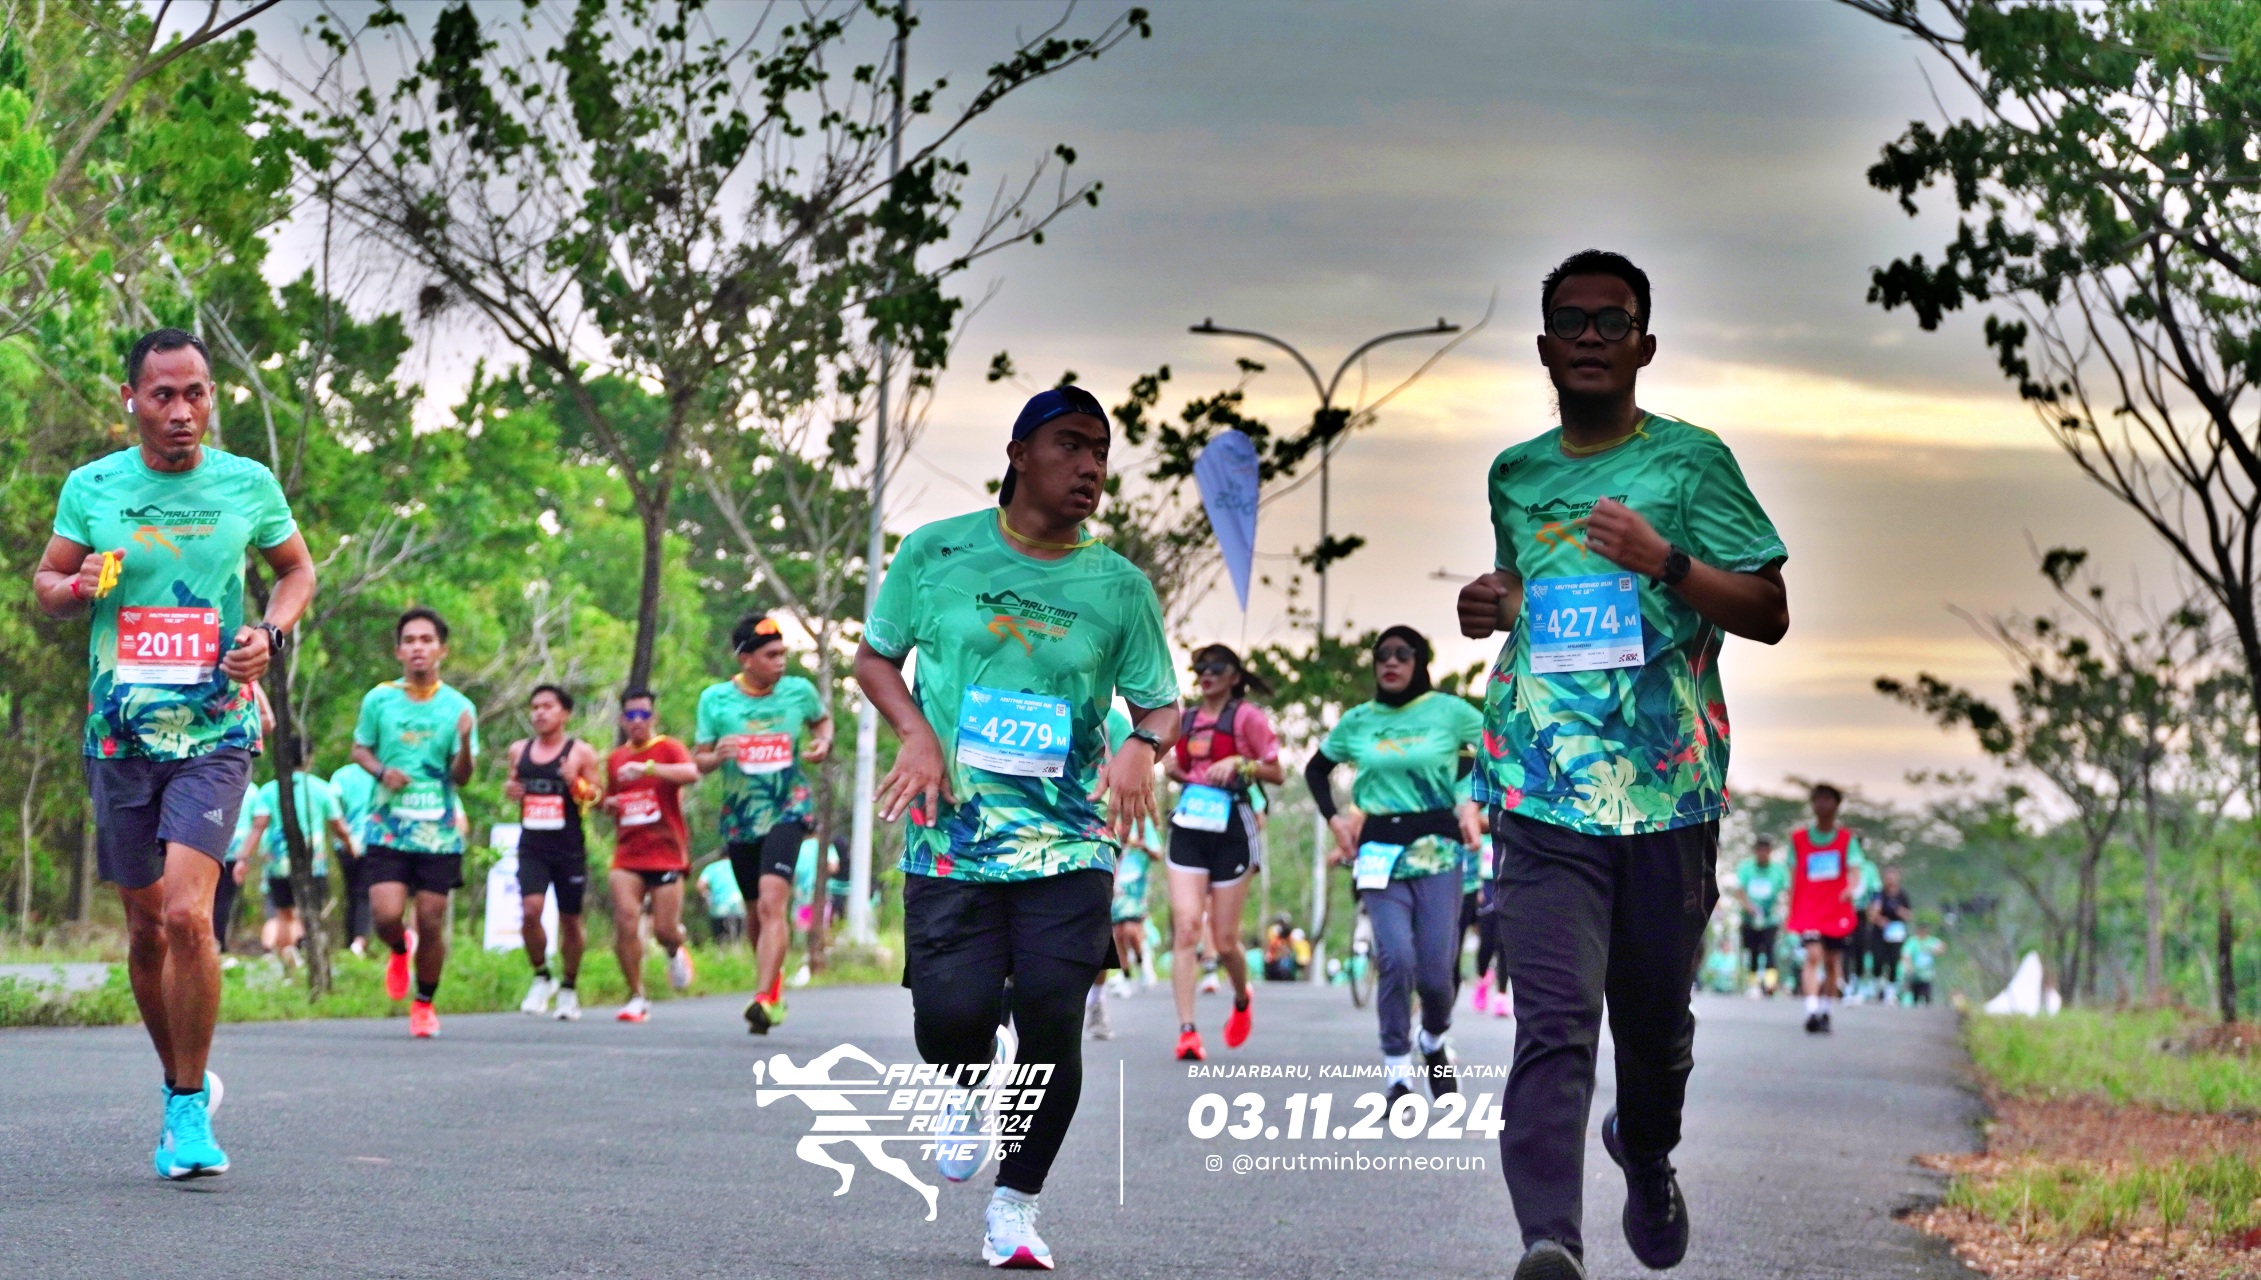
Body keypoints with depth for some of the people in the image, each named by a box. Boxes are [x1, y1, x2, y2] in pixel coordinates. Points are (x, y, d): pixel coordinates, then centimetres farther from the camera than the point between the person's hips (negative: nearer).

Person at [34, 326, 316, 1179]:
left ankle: (190, 1109, -6)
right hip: (121, 733, 2)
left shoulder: (248, 485, 2)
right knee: (146, 929, 9)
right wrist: (76, 587, -11)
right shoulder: (91, 487, 3)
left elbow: (297, 570, 17)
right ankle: (182, 1086, 29)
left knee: (187, 916, -18)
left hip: (216, 731, -2)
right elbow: (44, 583, 12)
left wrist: (271, 631, -3)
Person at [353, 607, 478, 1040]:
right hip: (389, 826, 0)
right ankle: (398, 951, 24)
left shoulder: (458, 707, 0)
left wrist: (465, 741, -21)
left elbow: (461, 776, -1)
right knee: (386, 915, -13)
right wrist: (381, 771, -7)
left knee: (431, 921, 1)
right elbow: (360, 749, 14)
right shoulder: (379, 700, 2)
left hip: (440, 830, 0)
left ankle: (424, 1004, 22)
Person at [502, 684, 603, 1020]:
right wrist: (509, 792, 1)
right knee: (530, 912, -17)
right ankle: (541, 977, 4)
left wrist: (578, 784, -17)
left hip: (569, 850, -2)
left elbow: (600, 798, 2)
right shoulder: (519, 750, 10)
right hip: (532, 847, 2)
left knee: (570, 921, 7)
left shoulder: (580, 752, 0)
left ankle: (569, 988, 24)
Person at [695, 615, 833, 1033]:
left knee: (772, 902, -21)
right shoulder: (715, 699, -2)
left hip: (787, 811, -2)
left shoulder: (799, 691, -1)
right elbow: (699, 760, 3)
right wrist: (717, 756, -20)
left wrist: (823, 742, -2)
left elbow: (823, 719, 20)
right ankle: (773, 979, 40)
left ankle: (764, 998, -27)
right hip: (739, 819, 2)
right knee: (756, 911, 14)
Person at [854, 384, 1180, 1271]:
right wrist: (918, 735, -6)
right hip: (952, 837, -1)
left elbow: (1161, 703, 12)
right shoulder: (937, 552, 2)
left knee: (1052, 1018, -9)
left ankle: (1016, 1203, 13)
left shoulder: (1119, 585, 5)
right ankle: (968, 1091, 25)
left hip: (1069, 841, 1)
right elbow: (874, 657, 12)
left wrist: (1142, 747, -12)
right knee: (950, 1012, -14)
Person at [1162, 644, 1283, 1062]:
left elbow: (1276, 772, -1)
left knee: (1224, 940, 2)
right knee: (1186, 926, -13)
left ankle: (1242, 999, 36)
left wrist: (1238, 763, -16)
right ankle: (1186, 1030, -18)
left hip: (1231, 828, -3)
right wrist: (1173, 770, 4)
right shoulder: (1188, 720, 14)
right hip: (1188, 827, 4)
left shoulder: (1246, 716, 0)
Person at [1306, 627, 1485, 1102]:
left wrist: (1472, 803, 1)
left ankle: (1435, 1041, 29)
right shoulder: (1357, 721, 9)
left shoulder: (1449, 711, 1)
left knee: (1437, 969, -5)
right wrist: (1334, 818, 10)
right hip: (1379, 853, 1)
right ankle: (1396, 1075, -8)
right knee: (1396, 957, -17)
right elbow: (1317, 769, 24)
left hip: (1437, 849, -1)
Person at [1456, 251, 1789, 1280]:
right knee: (1554, 1021, -16)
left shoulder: (1691, 460, 3)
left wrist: (1667, 561, -14)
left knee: (1654, 1018, 13)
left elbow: (1769, 614, 1)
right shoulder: (1514, 475, 15)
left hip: (1668, 796, -1)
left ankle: (1646, 1159, 45)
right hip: (1543, 798, 1)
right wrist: (1486, 608, 10)